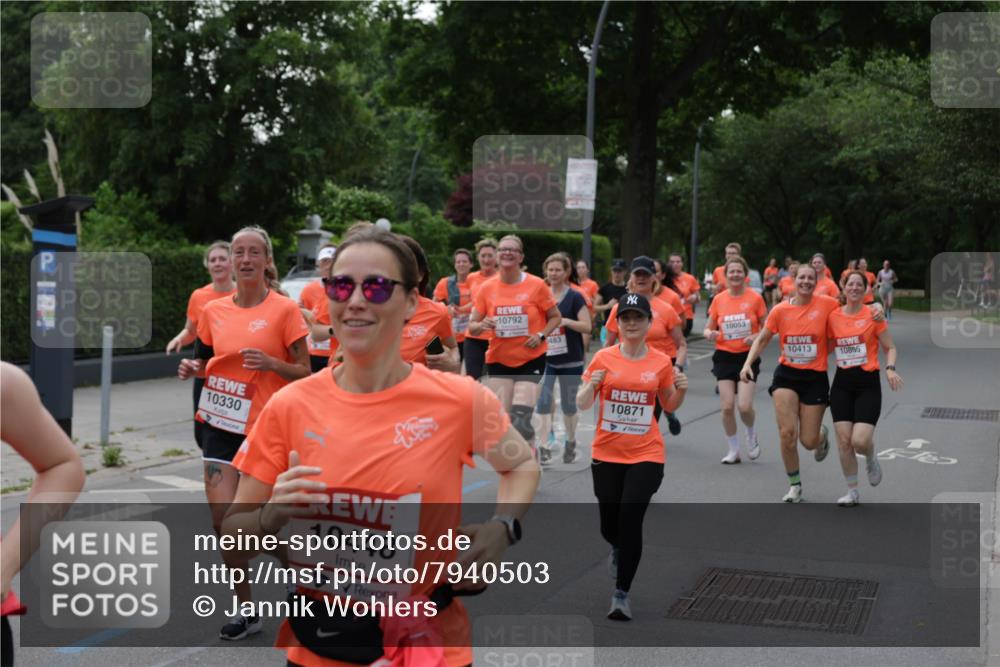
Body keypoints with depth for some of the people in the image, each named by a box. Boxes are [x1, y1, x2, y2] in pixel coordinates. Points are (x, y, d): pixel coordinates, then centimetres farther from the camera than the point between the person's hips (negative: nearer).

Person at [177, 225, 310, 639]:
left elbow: (304, 372, -5)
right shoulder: (213, 311, 5)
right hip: (221, 424, 4)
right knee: (223, 520, -3)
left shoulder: (284, 309, -7)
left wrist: (270, 362, -22)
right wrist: (191, 368, -4)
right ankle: (246, 611, 13)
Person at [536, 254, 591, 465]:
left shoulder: (575, 297, -6)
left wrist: (566, 321, -26)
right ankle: (544, 448, -10)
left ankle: (571, 443, 31)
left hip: (571, 360, -2)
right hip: (545, 358, 2)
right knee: (543, 402, -11)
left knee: (568, 404, 10)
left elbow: (587, 327, -13)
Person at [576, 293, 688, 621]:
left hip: (646, 455, -1)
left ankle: (621, 594, 2)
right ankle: (618, 549, 47)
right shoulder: (603, 358, -2)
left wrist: (681, 390, -7)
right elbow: (581, 404, 0)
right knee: (609, 524, 9)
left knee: (630, 520, -13)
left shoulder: (661, 362, 0)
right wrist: (592, 385, -21)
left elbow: (669, 406, 14)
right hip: (606, 454, 1)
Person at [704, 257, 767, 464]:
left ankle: (751, 434, 23)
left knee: (744, 406, -11)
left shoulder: (755, 298, -4)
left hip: (748, 356, -2)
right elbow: (709, 328, 9)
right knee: (727, 406, -3)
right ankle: (733, 450, 15)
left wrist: (756, 337, -18)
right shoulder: (718, 299, 2)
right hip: (724, 357, 2)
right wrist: (710, 334, -14)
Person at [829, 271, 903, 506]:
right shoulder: (833, 317, 4)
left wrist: (890, 368, -16)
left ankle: (871, 459, 25)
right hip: (842, 383, 3)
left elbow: (890, 347, 1)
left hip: (868, 383, -3)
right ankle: (852, 492, 16)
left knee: (860, 441, -13)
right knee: (843, 441, -1)